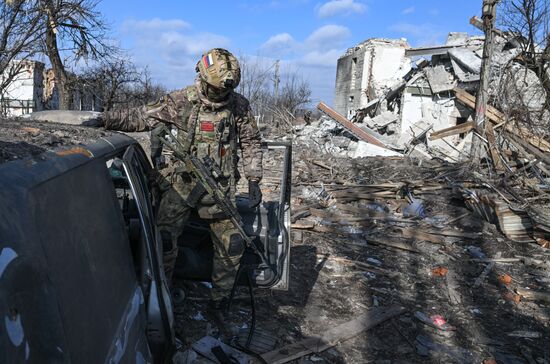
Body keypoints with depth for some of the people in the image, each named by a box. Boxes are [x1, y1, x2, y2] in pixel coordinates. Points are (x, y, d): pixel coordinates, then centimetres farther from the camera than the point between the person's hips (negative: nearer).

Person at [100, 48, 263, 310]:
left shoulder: (239, 106, -2)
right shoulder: (180, 101, -6)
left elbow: (251, 142, 7)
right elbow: (144, 117, -1)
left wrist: (253, 181, 2)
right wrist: (104, 119, -10)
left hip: (219, 188, 2)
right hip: (181, 183, -1)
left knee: (231, 244, 4)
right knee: (164, 239, -7)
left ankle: (220, 294, 26)